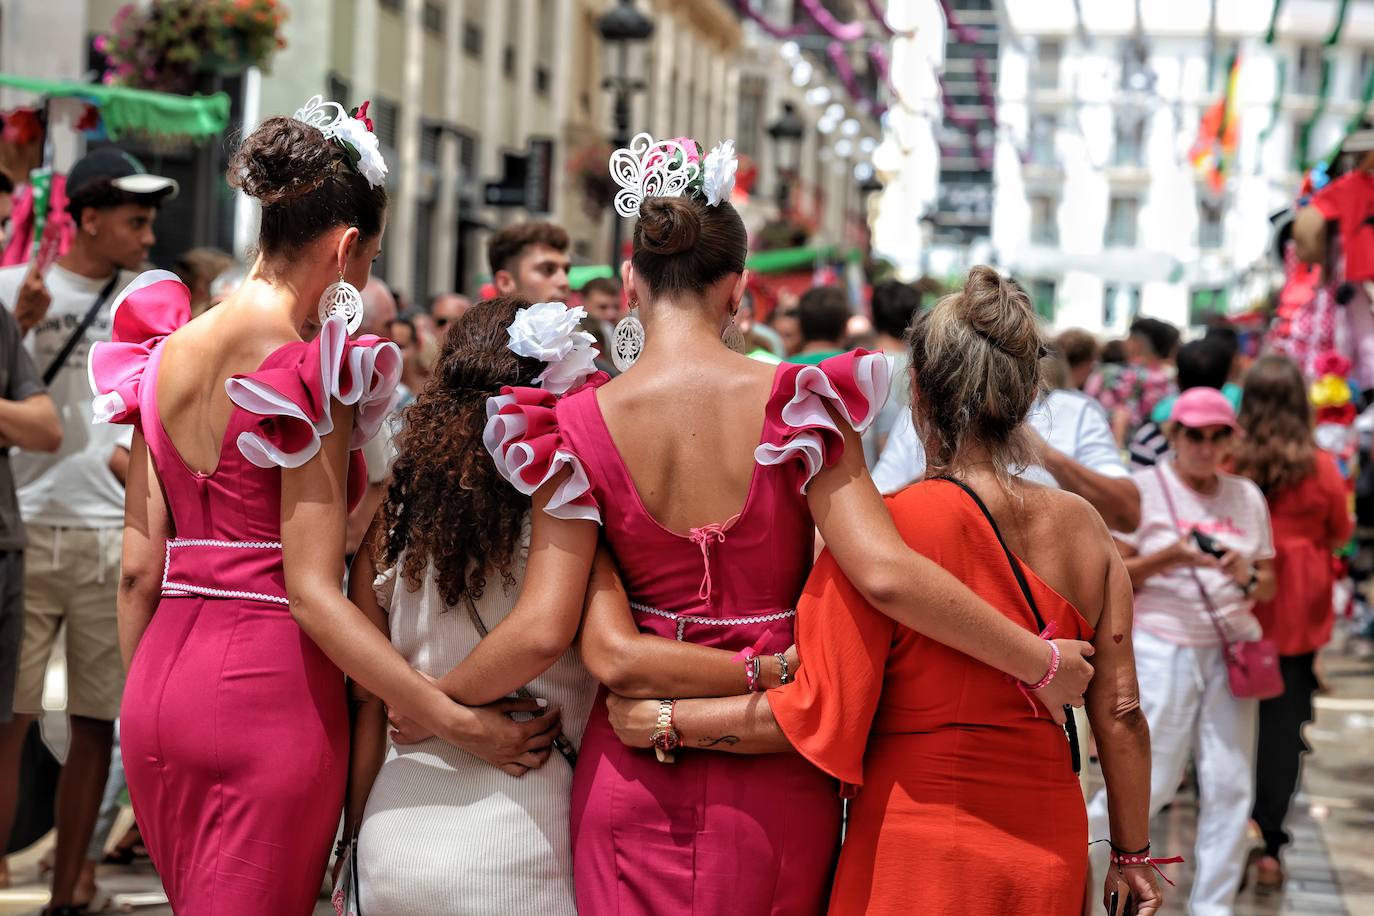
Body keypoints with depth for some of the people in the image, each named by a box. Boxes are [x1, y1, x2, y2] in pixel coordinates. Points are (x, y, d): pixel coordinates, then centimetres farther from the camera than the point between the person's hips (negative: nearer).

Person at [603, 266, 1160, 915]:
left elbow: (818, 715, -16)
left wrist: (662, 722, -6)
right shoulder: (1084, 526, -1)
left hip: (921, 856, -5)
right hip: (1052, 850, 5)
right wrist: (1133, 853, 14)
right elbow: (1121, 714, 2)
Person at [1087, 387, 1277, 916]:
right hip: (1163, 648, -4)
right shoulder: (1144, 489, -2)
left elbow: (1268, 586, 13)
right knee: (1153, 781, -3)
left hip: (1231, 648, 4)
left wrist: (1248, 577, -10)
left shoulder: (1247, 497, 10)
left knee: (1231, 783, 1)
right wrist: (1170, 557, -20)